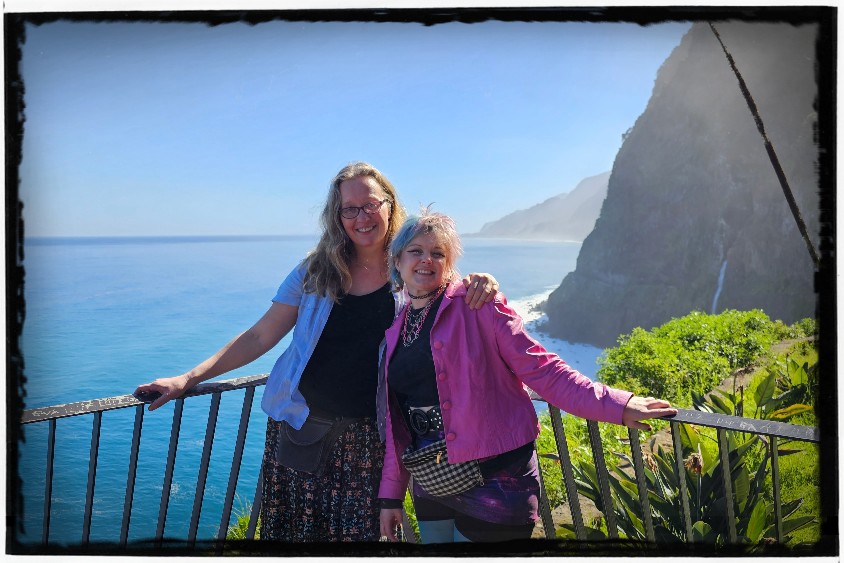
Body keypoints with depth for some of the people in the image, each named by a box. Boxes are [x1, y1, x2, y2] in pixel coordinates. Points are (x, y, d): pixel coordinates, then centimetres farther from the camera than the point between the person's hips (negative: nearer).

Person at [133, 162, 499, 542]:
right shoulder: (316, 270, 2)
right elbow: (260, 336, 3)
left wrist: (480, 288, -26)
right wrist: (189, 379, -2)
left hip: (367, 439, -1)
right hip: (301, 430, 1)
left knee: (359, 531, 2)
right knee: (289, 530, 7)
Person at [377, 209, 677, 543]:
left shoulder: (475, 305, -9)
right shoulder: (397, 330, 9)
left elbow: (541, 369, -12)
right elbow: (397, 422, 12)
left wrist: (616, 405, -21)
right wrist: (390, 494, 14)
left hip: (493, 480, -5)